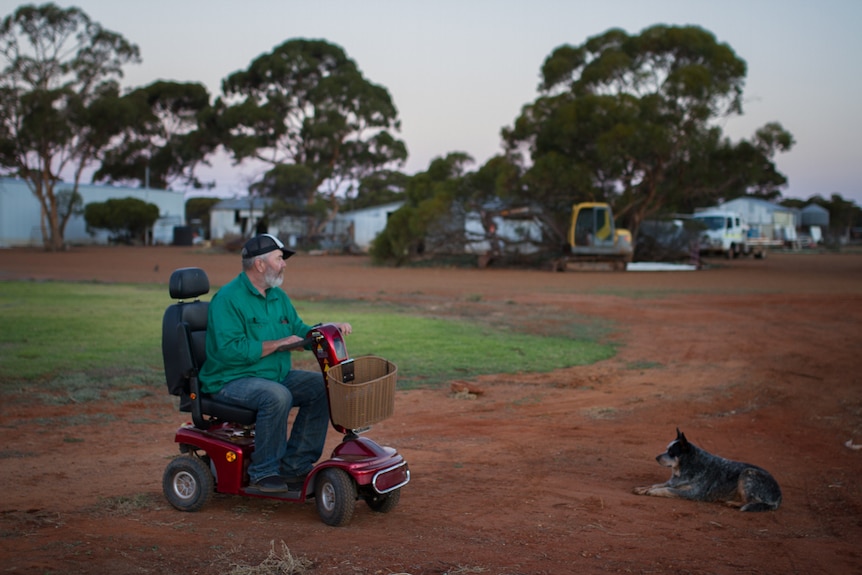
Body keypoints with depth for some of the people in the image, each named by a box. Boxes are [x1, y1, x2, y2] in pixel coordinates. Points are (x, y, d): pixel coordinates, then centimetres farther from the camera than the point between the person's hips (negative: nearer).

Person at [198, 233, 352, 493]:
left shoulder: (278, 296, 13)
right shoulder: (228, 298, -15)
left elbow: (298, 330, 19)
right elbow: (229, 349, -24)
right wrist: (277, 344, -22)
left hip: (275, 375, 9)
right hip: (231, 379, -9)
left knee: (321, 386, -7)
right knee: (277, 396, -35)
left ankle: (296, 465, -2)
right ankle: (264, 472, -18)